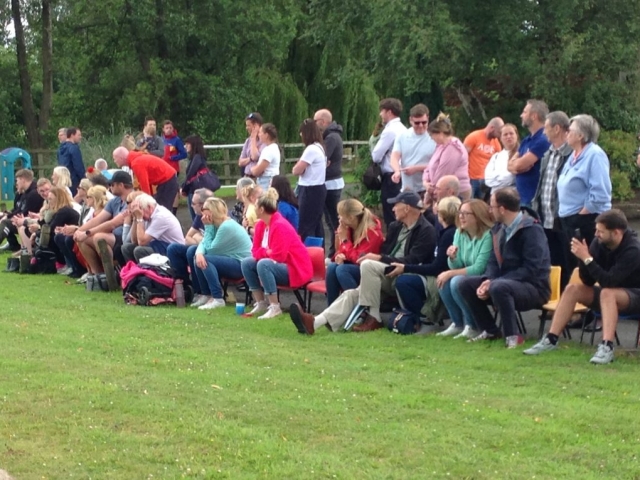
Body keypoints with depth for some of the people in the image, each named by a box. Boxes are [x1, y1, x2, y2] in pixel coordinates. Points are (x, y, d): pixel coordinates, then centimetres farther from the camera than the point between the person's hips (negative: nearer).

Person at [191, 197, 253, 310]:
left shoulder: (227, 227, -22)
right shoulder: (216, 224, 7)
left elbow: (211, 249, -19)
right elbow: (204, 243, 2)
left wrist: (208, 227, -12)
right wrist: (199, 253, -22)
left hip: (241, 264, -10)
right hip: (231, 262, 10)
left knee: (205, 260, -24)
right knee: (199, 260, -1)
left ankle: (217, 299, -24)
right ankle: (206, 295, 6)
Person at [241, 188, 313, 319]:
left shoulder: (280, 226, -23)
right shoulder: (261, 225, 4)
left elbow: (278, 256, -26)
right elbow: (256, 251, 7)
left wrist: (263, 252, -8)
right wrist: (267, 252, -14)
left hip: (295, 270, -9)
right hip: (275, 264, 9)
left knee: (263, 264, -33)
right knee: (247, 263, -2)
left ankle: (275, 307, -28)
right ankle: (261, 303, 1)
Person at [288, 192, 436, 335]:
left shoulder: (426, 231, -9)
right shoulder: (395, 227, 16)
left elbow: (412, 262, -17)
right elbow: (384, 252, 17)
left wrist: (380, 258, -18)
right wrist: (373, 257, -6)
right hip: (388, 276, 8)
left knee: (368, 265, -28)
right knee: (353, 294, -14)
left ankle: (373, 318, -21)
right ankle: (315, 323, -31)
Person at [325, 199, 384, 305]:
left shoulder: (371, 231, -20)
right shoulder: (349, 228, 2)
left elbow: (360, 258, -23)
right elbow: (342, 251, 10)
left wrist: (345, 240, -18)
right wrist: (340, 256, -15)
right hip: (355, 266, 7)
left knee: (341, 269, -30)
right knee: (331, 267, -20)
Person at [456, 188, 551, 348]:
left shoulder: (531, 230, -18)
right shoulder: (499, 228, 7)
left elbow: (531, 269, -24)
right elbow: (494, 261, 11)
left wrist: (493, 283, -26)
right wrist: (487, 281, -13)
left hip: (534, 288, -9)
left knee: (499, 287, -37)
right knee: (465, 284, -3)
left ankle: (513, 336, -23)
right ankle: (490, 331, 8)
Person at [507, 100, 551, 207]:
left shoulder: (543, 140, -15)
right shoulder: (527, 140, 16)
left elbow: (519, 164, -19)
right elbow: (510, 164, 12)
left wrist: (514, 163, 5)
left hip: (535, 199, -9)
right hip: (522, 197, 9)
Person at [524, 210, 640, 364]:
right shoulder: (600, 243, -8)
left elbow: (608, 282, -34)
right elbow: (588, 281, -6)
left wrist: (587, 258, -35)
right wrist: (582, 257, -22)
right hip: (611, 291, 7)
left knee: (607, 293, -37)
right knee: (572, 289, -11)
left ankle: (607, 347, -47)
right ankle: (551, 340, -12)